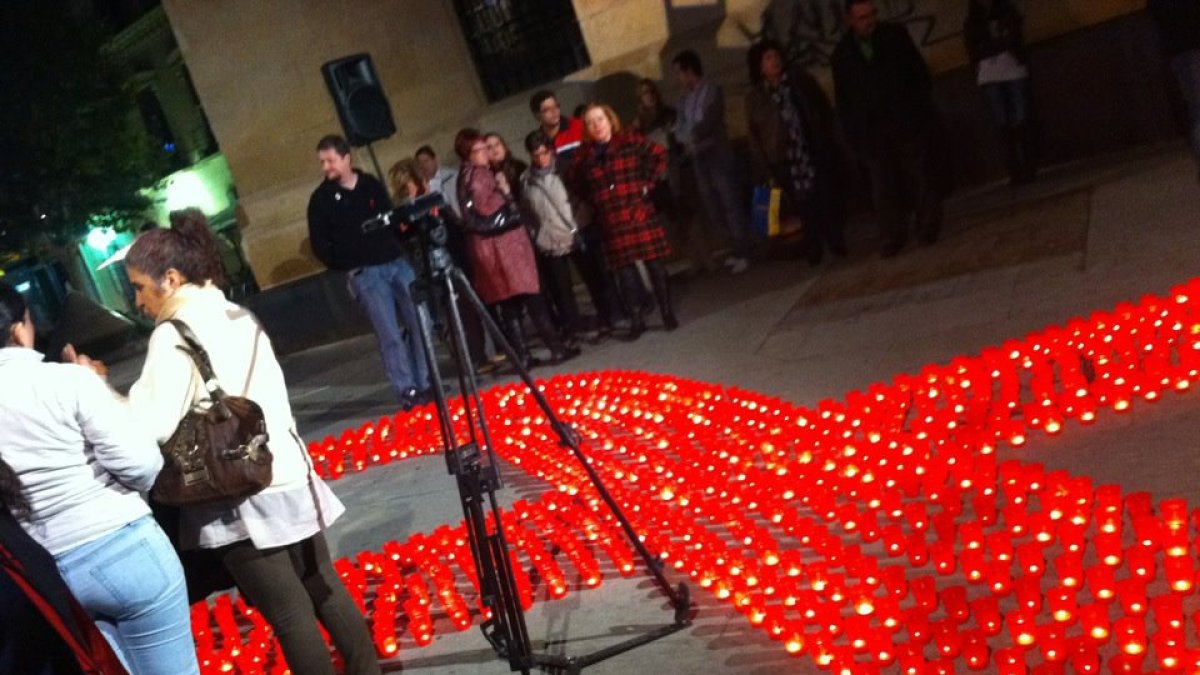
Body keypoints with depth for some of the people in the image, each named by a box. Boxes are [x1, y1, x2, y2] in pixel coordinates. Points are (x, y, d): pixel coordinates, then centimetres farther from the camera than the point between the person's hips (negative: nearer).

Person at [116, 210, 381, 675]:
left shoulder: (173, 335, -12)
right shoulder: (240, 316, 12)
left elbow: (151, 427, -21)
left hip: (241, 497, -8)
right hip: (290, 477, 8)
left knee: (289, 614, 2)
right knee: (326, 591, 16)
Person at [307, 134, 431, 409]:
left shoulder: (372, 184, 9)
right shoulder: (321, 199, 0)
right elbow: (319, 244, 2)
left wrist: (400, 249, 6)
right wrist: (347, 267, -1)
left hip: (396, 262, 4)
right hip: (365, 273, -4)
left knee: (420, 322, 2)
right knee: (389, 334, -8)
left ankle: (425, 384, 12)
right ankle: (406, 391, -3)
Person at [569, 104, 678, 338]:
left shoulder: (630, 141, -1)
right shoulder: (584, 154, 4)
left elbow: (660, 154, 1)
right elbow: (574, 182, 19)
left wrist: (649, 183, -3)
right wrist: (594, 200, 10)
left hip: (641, 213, -2)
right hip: (611, 222, 2)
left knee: (655, 264, 1)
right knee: (625, 271, 2)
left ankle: (667, 312, 13)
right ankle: (636, 319, 11)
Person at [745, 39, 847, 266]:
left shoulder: (799, 79, 7)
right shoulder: (754, 98, 3)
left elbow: (824, 107, 12)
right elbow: (754, 137, 3)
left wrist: (828, 140, 5)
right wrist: (765, 170, -1)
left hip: (816, 153, 1)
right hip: (785, 162, -1)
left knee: (826, 202, 1)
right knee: (805, 209, -2)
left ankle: (838, 247, 14)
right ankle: (815, 253, 10)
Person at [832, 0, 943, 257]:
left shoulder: (895, 35, 4)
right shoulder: (842, 55, 5)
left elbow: (921, 74, 6)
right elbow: (842, 101, 9)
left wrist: (922, 110, -2)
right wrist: (854, 134, 1)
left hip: (908, 123, 0)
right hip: (872, 134, 0)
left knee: (920, 177, 2)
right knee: (883, 187, -3)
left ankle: (928, 227, 13)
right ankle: (894, 236, 3)